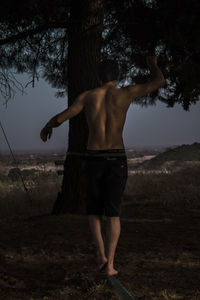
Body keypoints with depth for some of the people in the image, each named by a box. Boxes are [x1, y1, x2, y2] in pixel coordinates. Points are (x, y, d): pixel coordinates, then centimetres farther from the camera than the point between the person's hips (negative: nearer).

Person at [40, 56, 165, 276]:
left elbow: (60, 118, -2)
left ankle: (101, 254, -2)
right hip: (117, 160, 0)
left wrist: (47, 127, 22)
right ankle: (110, 264, -5)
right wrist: (152, 65, 28)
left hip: (94, 159, 1)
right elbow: (159, 81, 6)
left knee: (94, 209, 16)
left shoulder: (87, 96, 1)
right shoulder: (125, 93, -1)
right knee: (113, 213, 4)